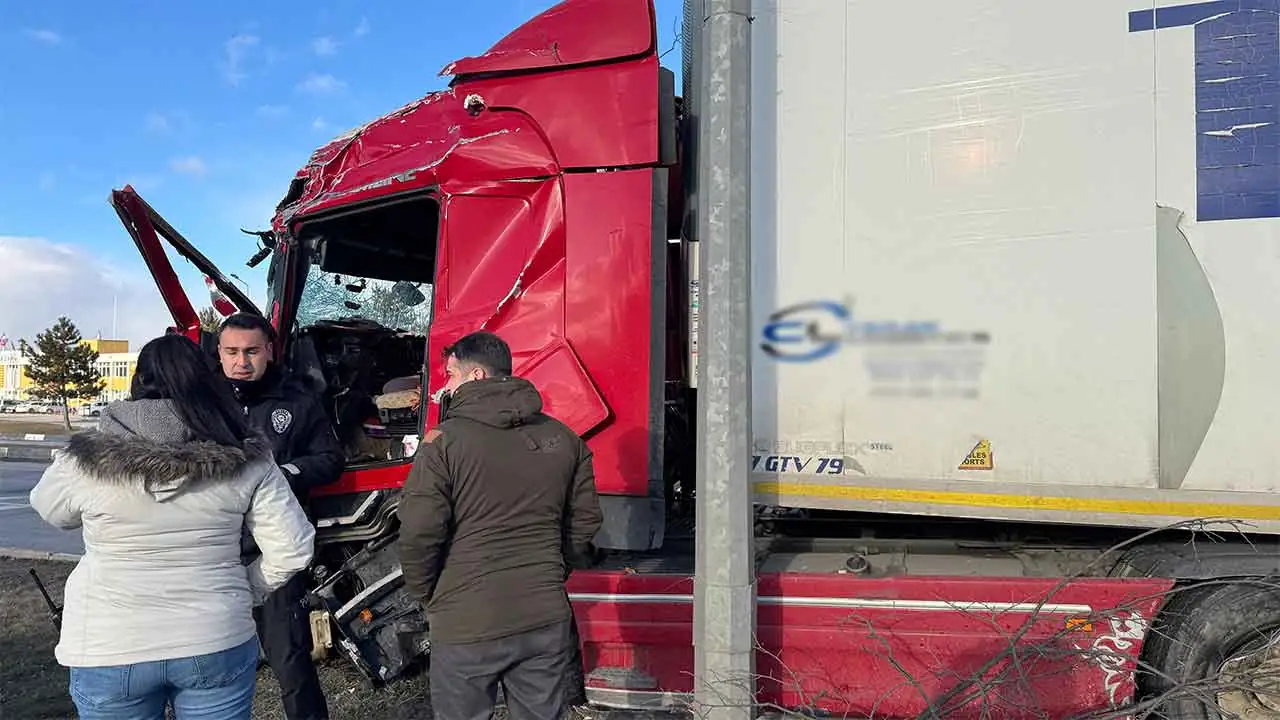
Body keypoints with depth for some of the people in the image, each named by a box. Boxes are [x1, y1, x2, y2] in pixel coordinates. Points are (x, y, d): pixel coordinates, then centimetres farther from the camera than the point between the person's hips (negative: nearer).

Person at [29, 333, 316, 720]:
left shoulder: (84, 460, -10)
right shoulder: (245, 460, -9)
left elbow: (51, 511, 11)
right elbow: (292, 550, -7)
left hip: (111, 651, 0)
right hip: (217, 644, 0)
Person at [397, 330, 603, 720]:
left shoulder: (444, 442, -11)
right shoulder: (563, 439, 3)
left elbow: (419, 534, -13)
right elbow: (585, 522, 8)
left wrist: (425, 595, 4)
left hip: (467, 625, -3)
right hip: (547, 618, 4)